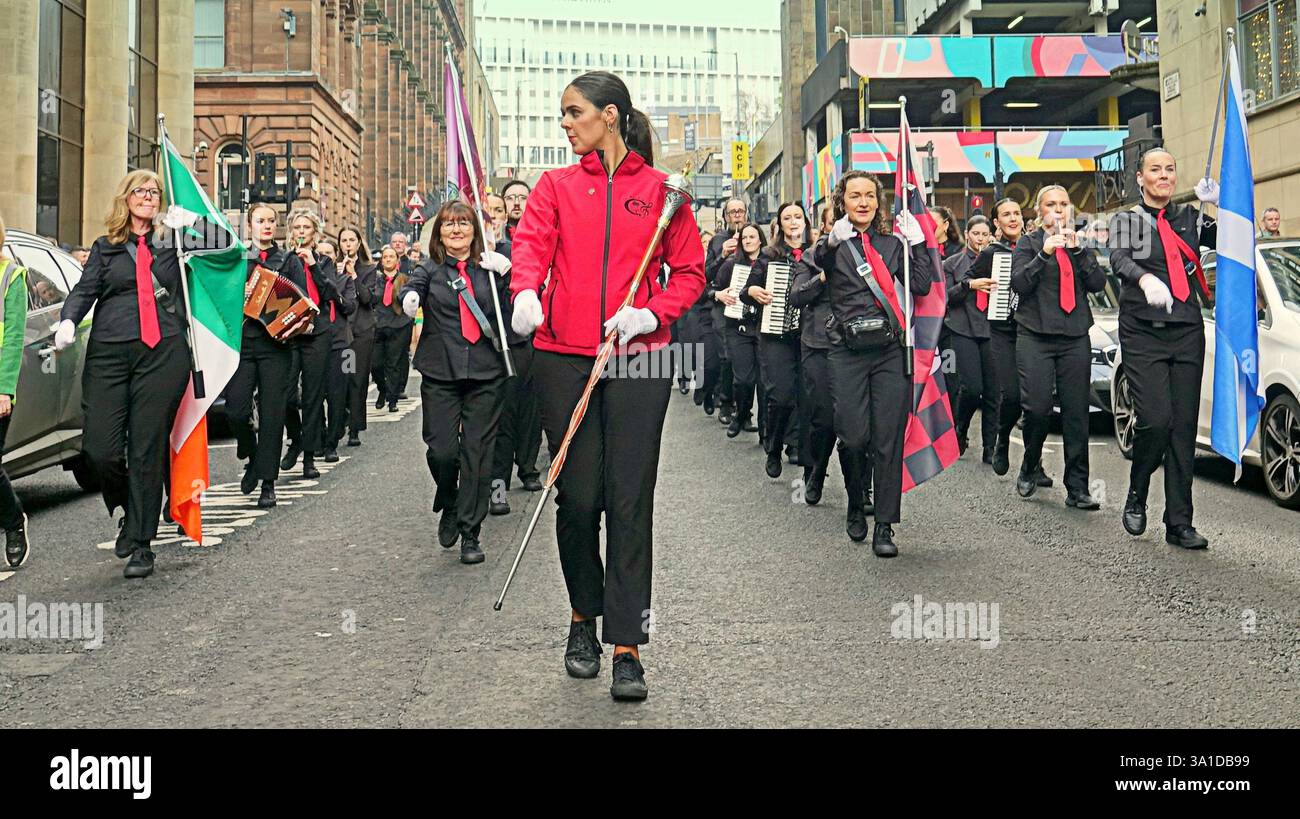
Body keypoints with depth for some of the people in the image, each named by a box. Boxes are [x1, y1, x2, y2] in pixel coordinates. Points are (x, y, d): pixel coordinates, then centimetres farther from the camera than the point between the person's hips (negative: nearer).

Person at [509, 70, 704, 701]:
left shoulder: (661, 189, 8)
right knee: (578, 495, 4)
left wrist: (652, 314, -10)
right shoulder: (556, 186, 11)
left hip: (638, 359, -1)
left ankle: (627, 647, 2)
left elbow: (689, 270, 8)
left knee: (630, 500, -4)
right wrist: (525, 292, -26)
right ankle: (584, 618, 27)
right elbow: (530, 244, -5)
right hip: (564, 358, 1)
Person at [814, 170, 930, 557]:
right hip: (848, 353, -2)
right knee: (854, 436, -5)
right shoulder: (833, 245, 5)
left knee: (888, 439, -2)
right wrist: (829, 244, -29)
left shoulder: (892, 243, 14)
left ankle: (885, 526, 4)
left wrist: (917, 243, 0)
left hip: (890, 351, 2)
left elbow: (921, 286, 5)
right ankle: (856, 505, 23)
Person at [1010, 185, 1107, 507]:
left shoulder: (1080, 244, 16)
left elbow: (1098, 284, 3)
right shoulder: (1029, 243, 8)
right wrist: (1044, 254, -17)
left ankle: (1077, 489, 1)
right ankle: (1030, 467, 13)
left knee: (1076, 414, -2)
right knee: (1038, 408, -13)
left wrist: (1077, 250, -8)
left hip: (1075, 338, 3)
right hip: (1035, 337, -3)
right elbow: (1019, 283, -6)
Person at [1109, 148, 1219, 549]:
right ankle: (1136, 496, 10)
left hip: (1187, 331, 3)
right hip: (1143, 332, -3)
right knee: (1156, 420, -16)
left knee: (1184, 425, -1)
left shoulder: (1189, 217, 16)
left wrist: (1220, 204, -9)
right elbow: (1119, 260, -12)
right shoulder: (1126, 220, 7)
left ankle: (1179, 523, 3)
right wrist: (1144, 278, -34)